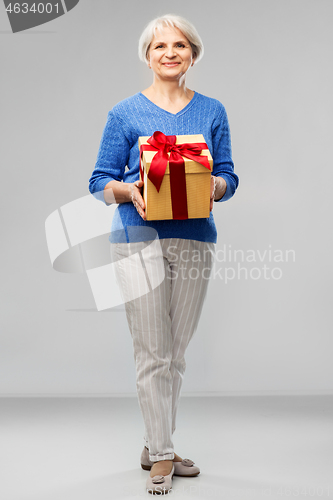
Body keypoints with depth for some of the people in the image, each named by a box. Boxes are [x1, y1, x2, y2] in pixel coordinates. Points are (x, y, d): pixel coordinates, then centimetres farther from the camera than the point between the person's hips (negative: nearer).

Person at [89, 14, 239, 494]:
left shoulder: (212, 111, 10)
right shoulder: (126, 113, 3)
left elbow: (229, 177, 10)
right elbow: (100, 182, 3)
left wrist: (214, 185, -12)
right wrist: (129, 191, -17)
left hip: (196, 241, 3)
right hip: (139, 240, -3)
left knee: (177, 353, 9)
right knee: (154, 354, -3)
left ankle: (156, 448, 24)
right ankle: (162, 457, 9)